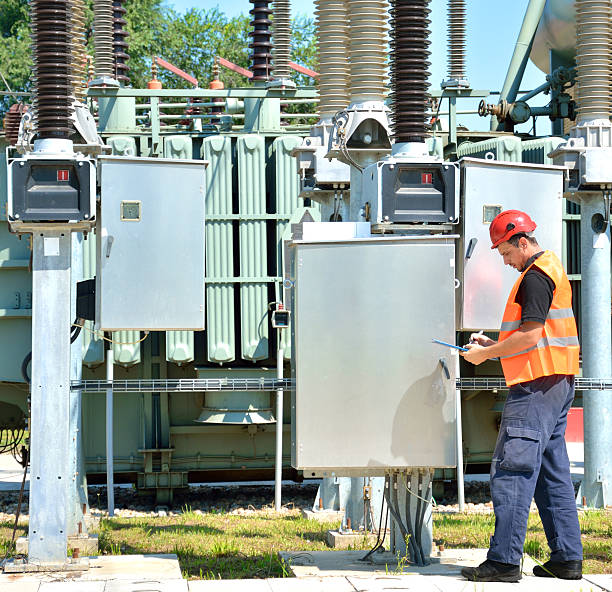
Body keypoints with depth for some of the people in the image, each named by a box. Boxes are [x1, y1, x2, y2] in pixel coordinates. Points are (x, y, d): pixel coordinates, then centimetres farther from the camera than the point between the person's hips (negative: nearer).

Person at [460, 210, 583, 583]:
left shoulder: (535, 276, -12)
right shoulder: (551, 269, 20)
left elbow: (530, 334, -19)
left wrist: (485, 354, -10)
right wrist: (494, 345, 16)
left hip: (537, 384, -11)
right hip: (558, 383, 11)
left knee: (512, 471, -11)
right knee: (552, 473, 12)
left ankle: (504, 560, -14)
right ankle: (567, 558, 12)